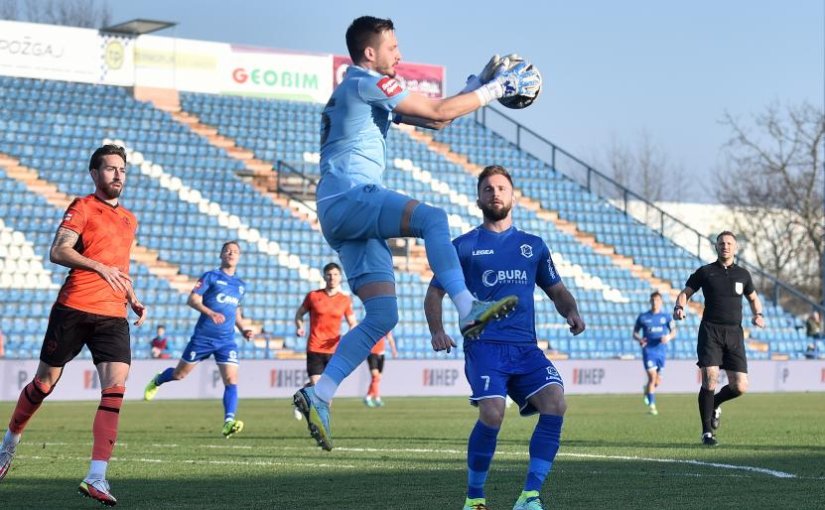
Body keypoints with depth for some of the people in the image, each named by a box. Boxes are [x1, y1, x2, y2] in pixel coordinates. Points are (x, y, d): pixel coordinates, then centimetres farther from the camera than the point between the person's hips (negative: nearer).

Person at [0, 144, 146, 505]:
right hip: (74, 309, -5)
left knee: (115, 389, -13)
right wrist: (99, 266, -25)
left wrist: (134, 300, 16)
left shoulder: (129, 220, 20)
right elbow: (57, 252, -14)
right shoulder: (82, 208, -1)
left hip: (113, 316, 5)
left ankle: (96, 478, -16)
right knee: (44, 383, 7)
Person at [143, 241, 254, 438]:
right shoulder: (211, 276, -1)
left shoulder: (241, 285, 15)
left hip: (227, 340, 3)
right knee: (179, 375, 10)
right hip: (203, 337, -3)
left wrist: (244, 330, 10)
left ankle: (228, 422, -23)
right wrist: (210, 312, -26)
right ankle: (157, 381, 42)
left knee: (231, 380, -16)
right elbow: (192, 299, -10)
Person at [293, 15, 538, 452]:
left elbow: (433, 120, 28)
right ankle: (468, 310, -36)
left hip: (345, 214, 10)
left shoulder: (367, 91, 27)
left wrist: (479, 84, 23)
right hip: (349, 197, -10)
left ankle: (318, 395, -3)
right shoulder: (366, 83, -4)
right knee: (432, 218, -27)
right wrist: (498, 88, 1)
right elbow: (440, 112, -6)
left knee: (382, 315, 0)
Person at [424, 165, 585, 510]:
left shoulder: (534, 246, 19)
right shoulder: (464, 246, 11)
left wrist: (571, 311, 4)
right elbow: (435, 293, 13)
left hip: (526, 347, 3)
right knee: (492, 414, -27)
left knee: (555, 404, -23)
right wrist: (437, 331, -6)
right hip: (484, 345, -3)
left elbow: (557, 290, 26)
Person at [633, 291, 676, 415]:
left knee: (658, 381, 7)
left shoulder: (666, 317, 8)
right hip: (648, 350, -3)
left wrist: (669, 337, -17)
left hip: (661, 351, 3)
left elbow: (674, 332, 6)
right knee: (652, 377, -15)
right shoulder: (643, 317, 4)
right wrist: (639, 339, -13)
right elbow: (634, 333, 9)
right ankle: (651, 405, -11)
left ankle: (647, 390, 40)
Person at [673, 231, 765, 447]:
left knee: (740, 387, -4)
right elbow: (685, 293, 6)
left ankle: (714, 404, 29)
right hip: (710, 332, -3)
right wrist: (679, 307, -16)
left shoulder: (742, 274, 13)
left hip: (734, 334, 3)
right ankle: (707, 432, -4)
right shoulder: (705, 272, 5)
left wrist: (758, 315, 4)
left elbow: (753, 299, 25)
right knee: (710, 379, -16)